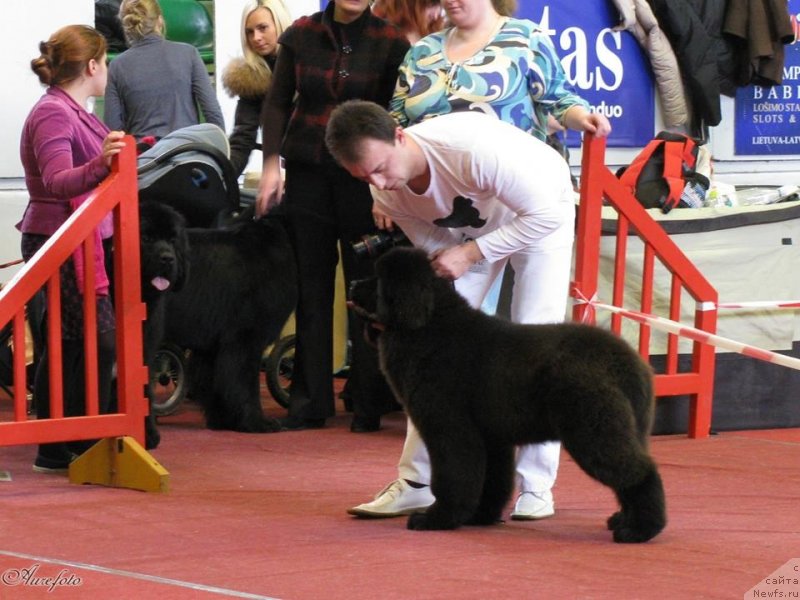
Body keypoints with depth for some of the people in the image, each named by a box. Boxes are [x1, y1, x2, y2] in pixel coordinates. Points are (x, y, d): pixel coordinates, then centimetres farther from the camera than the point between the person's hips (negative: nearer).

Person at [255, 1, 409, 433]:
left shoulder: (391, 43, -3)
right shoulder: (301, 36, 4)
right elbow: (278, 103, 8)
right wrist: (271, 163, -1)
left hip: (362, 178, -2)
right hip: (307, 173, 2)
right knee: (311, 287, 5)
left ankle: (368, 403, 8)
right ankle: (309, 400, 11)